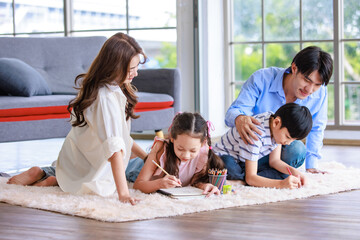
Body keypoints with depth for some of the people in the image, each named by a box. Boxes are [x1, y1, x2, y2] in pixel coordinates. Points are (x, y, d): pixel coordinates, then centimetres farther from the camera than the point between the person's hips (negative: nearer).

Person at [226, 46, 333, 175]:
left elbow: (316, 129, 3)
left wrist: (311, 166, -2)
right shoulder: (261, 79, -24)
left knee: (297, 150, -34)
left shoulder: (320, 93, -14)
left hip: (283, 147, 1)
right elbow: (233, 111, -25)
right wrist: (239, 119, -51)